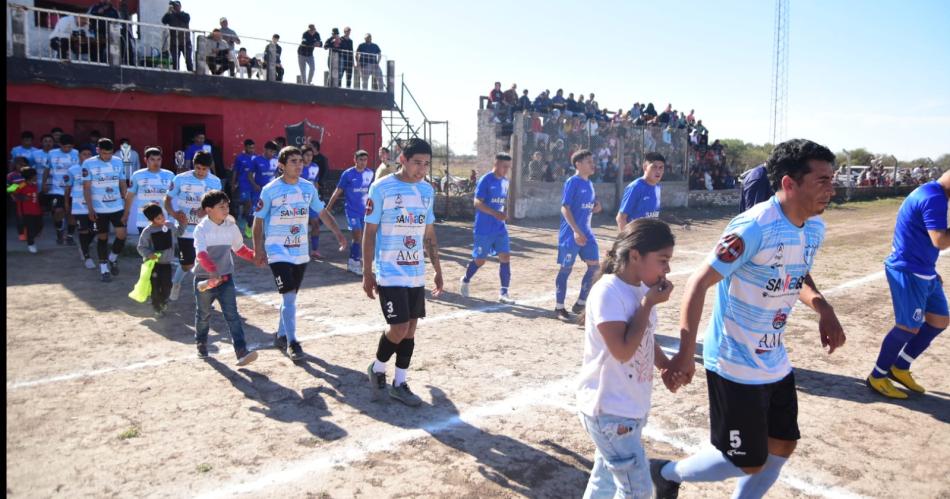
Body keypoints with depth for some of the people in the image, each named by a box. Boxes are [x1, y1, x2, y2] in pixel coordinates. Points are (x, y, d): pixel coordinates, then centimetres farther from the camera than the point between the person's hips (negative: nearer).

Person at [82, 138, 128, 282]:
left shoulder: (118, 162, 2)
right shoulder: (88, 164, -7)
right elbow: (86, 188, -5)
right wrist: (90, 208, -9)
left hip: (117, 207, 2)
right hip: (99, 209, -2)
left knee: (122, 235, -6)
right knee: (103, 237, 7)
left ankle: (113, 259, 22)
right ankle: (104, 268, 19)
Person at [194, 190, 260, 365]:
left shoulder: (231, 227, 0)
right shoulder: (201, 229, -14)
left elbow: (240, 248, 16)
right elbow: (201, 253, -29)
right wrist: (213, 271, -44)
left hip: (226, 278, 2)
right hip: (205, 279, -2)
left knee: (232, 314, -8)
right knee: (203, 314, 17)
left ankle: (241, 351, -15)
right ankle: (201, 345, 41)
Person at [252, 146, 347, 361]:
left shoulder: (308, 187, 3)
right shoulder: (270, 190, -10)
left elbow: (322, 212, 12)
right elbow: (258, 220, -4)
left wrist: (338, 233, 0)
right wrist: (258, 249, -7)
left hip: (301, 251, 5)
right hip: (278, 250, -5)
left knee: (291, 296, 14)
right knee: (289, 297, -12)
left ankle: (280, 335, 31)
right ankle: (292, 342, -3)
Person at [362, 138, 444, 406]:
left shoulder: (427, 190, 7)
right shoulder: (382, 188, -10)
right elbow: (369, 232, -7)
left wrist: (438, 270, 13)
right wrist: (367, 273, -8)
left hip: (416, 273, 6)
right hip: (389, 273, -6)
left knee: (411, 328, 8)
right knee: (399, 327, -10)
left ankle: (399, 384, 22)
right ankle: (377, 368, 18)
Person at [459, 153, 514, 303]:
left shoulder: (505, 181, 10)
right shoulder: (486, 180, -12)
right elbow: (477, 202, -17)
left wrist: (505, 214, 6)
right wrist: (496, 214, -26)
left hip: (500, 228, 6)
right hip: (484, 229, -6)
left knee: (505, 257, -4)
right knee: (480, 260, 4)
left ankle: (503, 293, 2)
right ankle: (465, 280, 32)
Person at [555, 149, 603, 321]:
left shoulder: (589, 184, 12)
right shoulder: (572, 182, -11)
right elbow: (564, 208, -17)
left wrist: (596, 207, -2)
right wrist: (576, 231, -24)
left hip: (586, 232, 8)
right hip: (570, 233, -8)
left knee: (594, 266, 4)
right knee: (566, 269, 1)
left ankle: (581, 303, 16)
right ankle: (559, 307, 12)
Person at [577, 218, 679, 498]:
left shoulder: (642, 289, 4)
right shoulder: (608, 291, -22)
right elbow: (623, 350, -28)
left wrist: (667, 365, 0)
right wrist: (648, 305, -22)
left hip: (632, 407, 8)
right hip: (608, 409, -8)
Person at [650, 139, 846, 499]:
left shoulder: (815, 228, 2)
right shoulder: (754, 228, -25)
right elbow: (699, 283, -25)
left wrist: (824, 310, -1)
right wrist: (685, 353, -33)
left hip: (775, 362, 9)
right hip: (735, 365, -9)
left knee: (782, 446, 18)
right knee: (748, 462, 2)